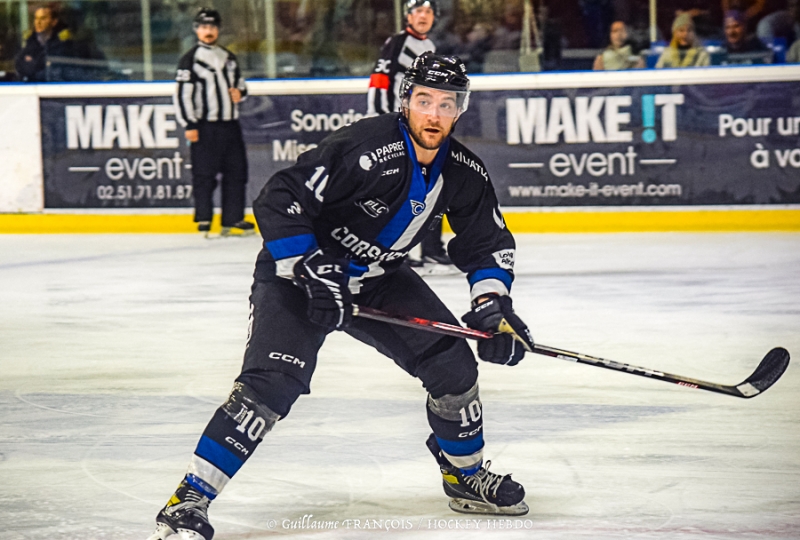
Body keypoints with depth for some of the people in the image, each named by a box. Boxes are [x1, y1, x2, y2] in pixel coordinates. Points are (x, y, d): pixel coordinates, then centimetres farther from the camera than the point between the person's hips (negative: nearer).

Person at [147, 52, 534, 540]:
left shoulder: (463, 174, -6)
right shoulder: (363, 149, -28)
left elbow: (489, 243, 8)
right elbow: (279, 202, -29)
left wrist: (494, 305, -7)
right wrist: (311, 272, -32)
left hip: (378, 278, 7)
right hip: (299, 271, -7)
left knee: (452, 362, -1)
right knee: (273, 382, -24)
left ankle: (466, 476, 24)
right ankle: (189, 501, -23)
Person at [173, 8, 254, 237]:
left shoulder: (228, 57, 18)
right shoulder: (190, 59, -3)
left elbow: (240, 82, 29)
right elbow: (182, 94, -8)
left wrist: (240, 92, 4)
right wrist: (189, 124, -14)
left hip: (230, 124, 6)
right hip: (205, 127, -6)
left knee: (236, 171, 5)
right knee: (204, 174, -6)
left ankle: (233, 219, 10)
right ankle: (204, 218, 1)